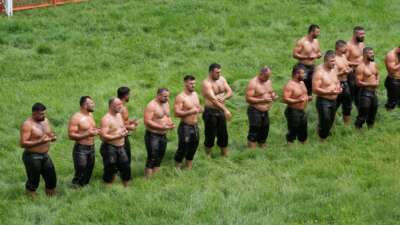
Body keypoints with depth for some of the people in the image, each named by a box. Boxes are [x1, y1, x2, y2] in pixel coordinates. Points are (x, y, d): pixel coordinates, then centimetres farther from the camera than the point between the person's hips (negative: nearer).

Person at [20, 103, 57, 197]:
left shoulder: (45, 121, 7)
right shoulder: (27, 124, -17)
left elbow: (50, 134, 20)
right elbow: (23, 143, -22)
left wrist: (53, 137, -5)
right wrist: (40, 142, -29)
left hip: (45, 155, 8)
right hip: (32, 156, -8)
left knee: (51, 179, 12)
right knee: (33, 182, -1)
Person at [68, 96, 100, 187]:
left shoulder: (90, 115, 10)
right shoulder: (76, 118, -15)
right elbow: (71, 135, -19)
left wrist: (96, 131, 2)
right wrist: (87, 134, -24)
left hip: (91, 148, 8)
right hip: (81, 149, -8)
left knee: (89, 172, 12)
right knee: (80, 174, -8)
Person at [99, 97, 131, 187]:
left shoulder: (119, 115, 11)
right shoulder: (106, 119, -15)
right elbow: (103, 136, -23)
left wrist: (125, 131, 2)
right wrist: (118, 136, -28)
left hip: (121, 147, 8)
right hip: (110, 148, -8)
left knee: (126, 167, 11)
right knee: (110, 170, -3)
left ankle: (126, 187, 25)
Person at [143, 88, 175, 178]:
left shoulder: (166, 104, 10)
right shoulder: (151, 106, -16)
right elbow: (147, 121, -22)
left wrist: (170, 123, 0)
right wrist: (161, 127, -25)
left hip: (163, 135, 8)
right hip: (153, 135, -8)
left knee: (159, 158, 12)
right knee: (152, 158, -11)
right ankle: (147, 179, -8)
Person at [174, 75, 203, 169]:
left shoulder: (195, 94, 9)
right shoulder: (180, 97, -16)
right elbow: (177, 113, -22)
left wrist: (200, 109, -1)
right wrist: (190, 112, -26)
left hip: (195, 126, 8)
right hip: (185, 127, -8)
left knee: (193, 148, 16)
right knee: (183, 148, -2)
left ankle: (189, 168, 30)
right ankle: (177, 168, 11)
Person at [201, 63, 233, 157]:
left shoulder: (221, 79, 5)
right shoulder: (206, 83, -18)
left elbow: (230, 92, 6)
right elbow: (213, 99, -26)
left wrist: (224, 97, -18)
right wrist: (225, 110, -32)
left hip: (221, 111, 6)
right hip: (210, 113, -6)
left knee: (223, 135, 14)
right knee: (210, 135, 2)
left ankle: (225, 154, 26)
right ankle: (208, 155, 15)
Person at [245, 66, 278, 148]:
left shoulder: (269, 81, 9)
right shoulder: (253, 83, -15)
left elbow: (271, 92, 24)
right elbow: (248, 99, -19)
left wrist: (273, 96, -1)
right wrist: (263, 100, -26)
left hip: (265, 112, 8)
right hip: (255, 111, -8)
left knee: (264, 133, 13)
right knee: (253, 135, -10)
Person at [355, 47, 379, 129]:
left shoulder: (374, 64, 7)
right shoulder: (361, 67, -17)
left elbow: (377, 74, 23)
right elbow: (358, 82, -20)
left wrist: (377, 81, 1)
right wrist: (371, 84, -21)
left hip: (373, 92, 8)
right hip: (365, 92, -8)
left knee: (373, 112, 20)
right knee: (363, 114, -6)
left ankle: (370, 127, 36)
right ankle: (358, 128, 4)